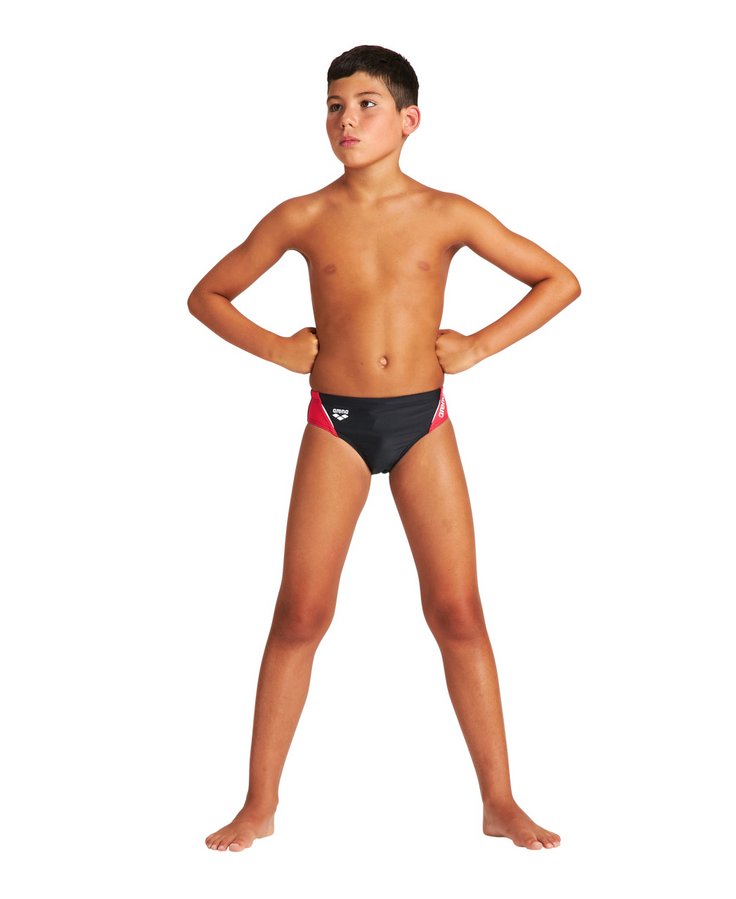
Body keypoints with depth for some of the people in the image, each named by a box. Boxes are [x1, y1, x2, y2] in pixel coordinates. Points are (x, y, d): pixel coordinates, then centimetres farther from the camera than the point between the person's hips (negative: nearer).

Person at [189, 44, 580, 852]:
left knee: (457, 611, 0)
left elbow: (560, 280, 7)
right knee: (300, 612, -1)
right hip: (334, 425, 0)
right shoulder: (302, 219, 1)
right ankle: (260, 805, 12)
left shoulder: (447, 215, 0)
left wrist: (482, 345, -1)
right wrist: (279, 349, 0)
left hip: (423, 422, 0)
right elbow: (207, 295, 12)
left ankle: (500, 803, 12)